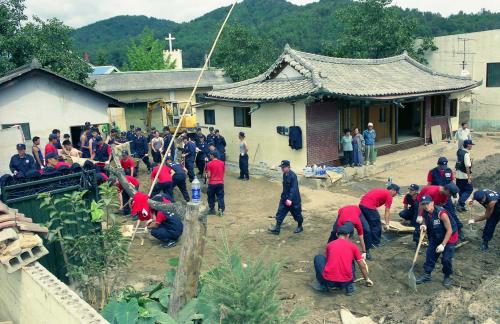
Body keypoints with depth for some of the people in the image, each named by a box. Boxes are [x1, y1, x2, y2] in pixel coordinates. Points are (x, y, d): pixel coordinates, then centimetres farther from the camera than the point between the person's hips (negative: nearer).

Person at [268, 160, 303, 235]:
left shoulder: (293, 176, -23)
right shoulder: (284, 175, 3)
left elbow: (294, 189, -28)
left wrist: (290, 199, -35)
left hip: (293, 199, -7)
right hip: (285, 198, 8)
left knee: (296, 213, 10)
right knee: (280, 212, 2)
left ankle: (300, 227, 31)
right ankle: (277, 228, 4)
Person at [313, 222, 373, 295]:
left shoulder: (329, 244, 11)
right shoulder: (353, 246, 8)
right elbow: (362, 266, 16)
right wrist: (367, 279, 34)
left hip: (328, 281, -1)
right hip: (345, 282, 1)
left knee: (318, 258, 23)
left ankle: (323, 285, 17)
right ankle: (349, 286, 13)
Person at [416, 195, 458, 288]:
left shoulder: (441, 213, -32)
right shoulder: (425, 213, -12)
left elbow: (449, 230, -25)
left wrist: (443, 244, -25)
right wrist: (424, 227, -17)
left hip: (449, 236, -6)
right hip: (436, 236, 6)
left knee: (446, 258, -9)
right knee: (430, 255, 4)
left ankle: (447, 276, 15)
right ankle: (427, 274, 18)